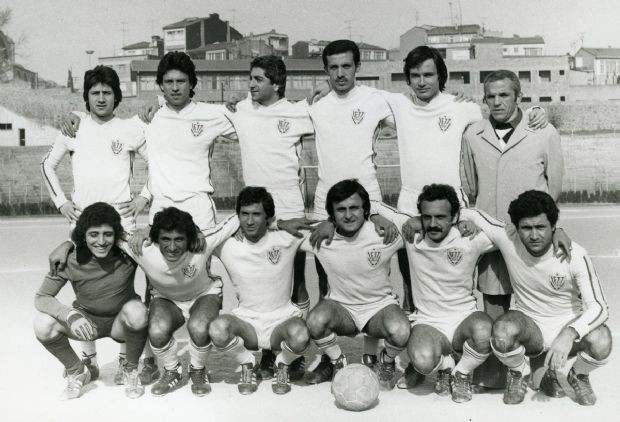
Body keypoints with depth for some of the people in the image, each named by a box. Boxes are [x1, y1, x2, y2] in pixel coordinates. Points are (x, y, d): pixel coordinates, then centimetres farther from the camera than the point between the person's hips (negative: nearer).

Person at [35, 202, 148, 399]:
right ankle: (77, 372, 5)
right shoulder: (72, 261, -21)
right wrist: (70, 314, -37)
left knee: (136, 310, -37)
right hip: (87, 322, 1)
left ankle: (130, 370, -6)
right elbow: (41, 297, -19)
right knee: (43, 325, -25)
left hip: (121, 323, -1)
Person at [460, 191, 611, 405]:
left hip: (570, 323, 0)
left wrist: (569, 334, -40)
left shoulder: (575, 255, -20)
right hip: (529, 324, 0)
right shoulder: (507, 239, -17)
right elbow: (468, 213, -4)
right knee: (503, 329, -35)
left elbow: (599, 307, -23)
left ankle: (578, 377, 6)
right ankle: (519, 374, 2)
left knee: (601, 342, -33)